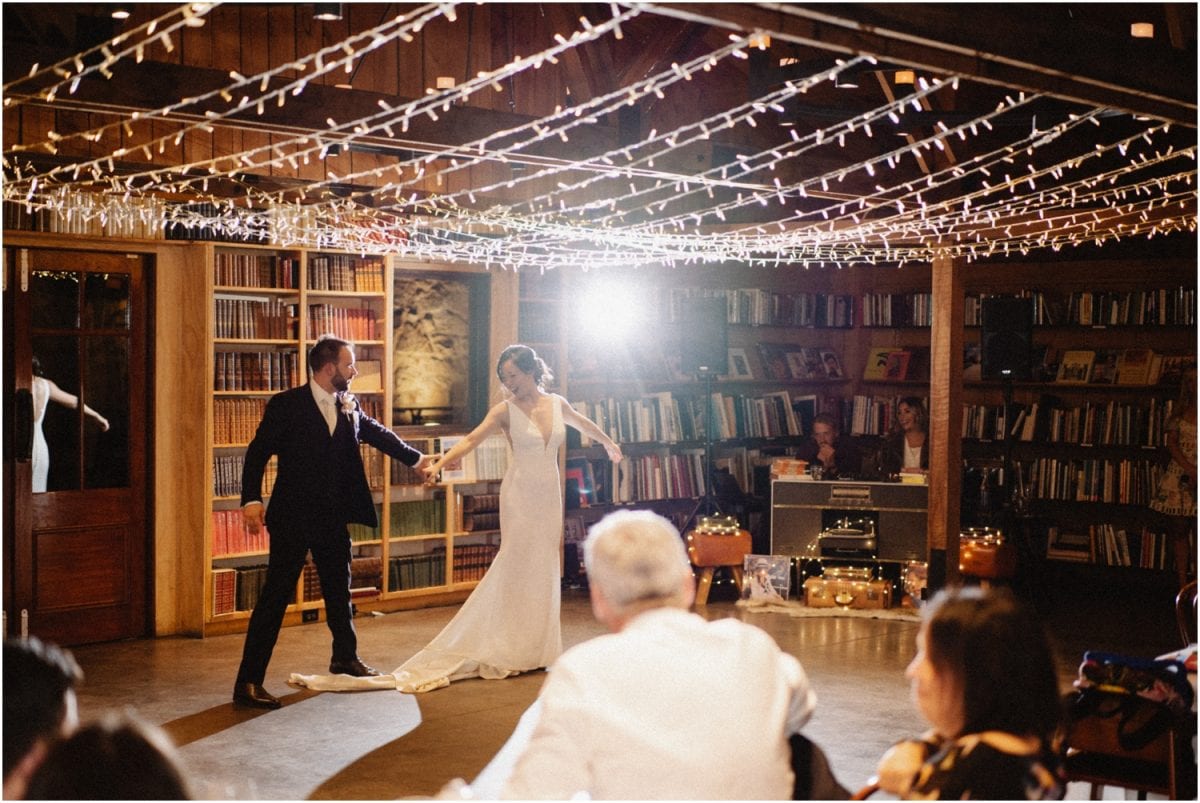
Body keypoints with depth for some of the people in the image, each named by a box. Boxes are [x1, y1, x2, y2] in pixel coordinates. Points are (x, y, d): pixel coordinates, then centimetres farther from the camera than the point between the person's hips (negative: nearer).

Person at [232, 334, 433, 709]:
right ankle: (248, 681, -4)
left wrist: (416, 458, 32)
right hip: (293, 518, -6)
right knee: (275, 597, -7)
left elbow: (377, 433, 23)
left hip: (334, 518, 6)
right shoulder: (286, 405, -10)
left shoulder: (349, 407, 7)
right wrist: (251, 499, -20)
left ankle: (345, 657, 43)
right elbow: (258, 452, -10)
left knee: (339, 591, 21)